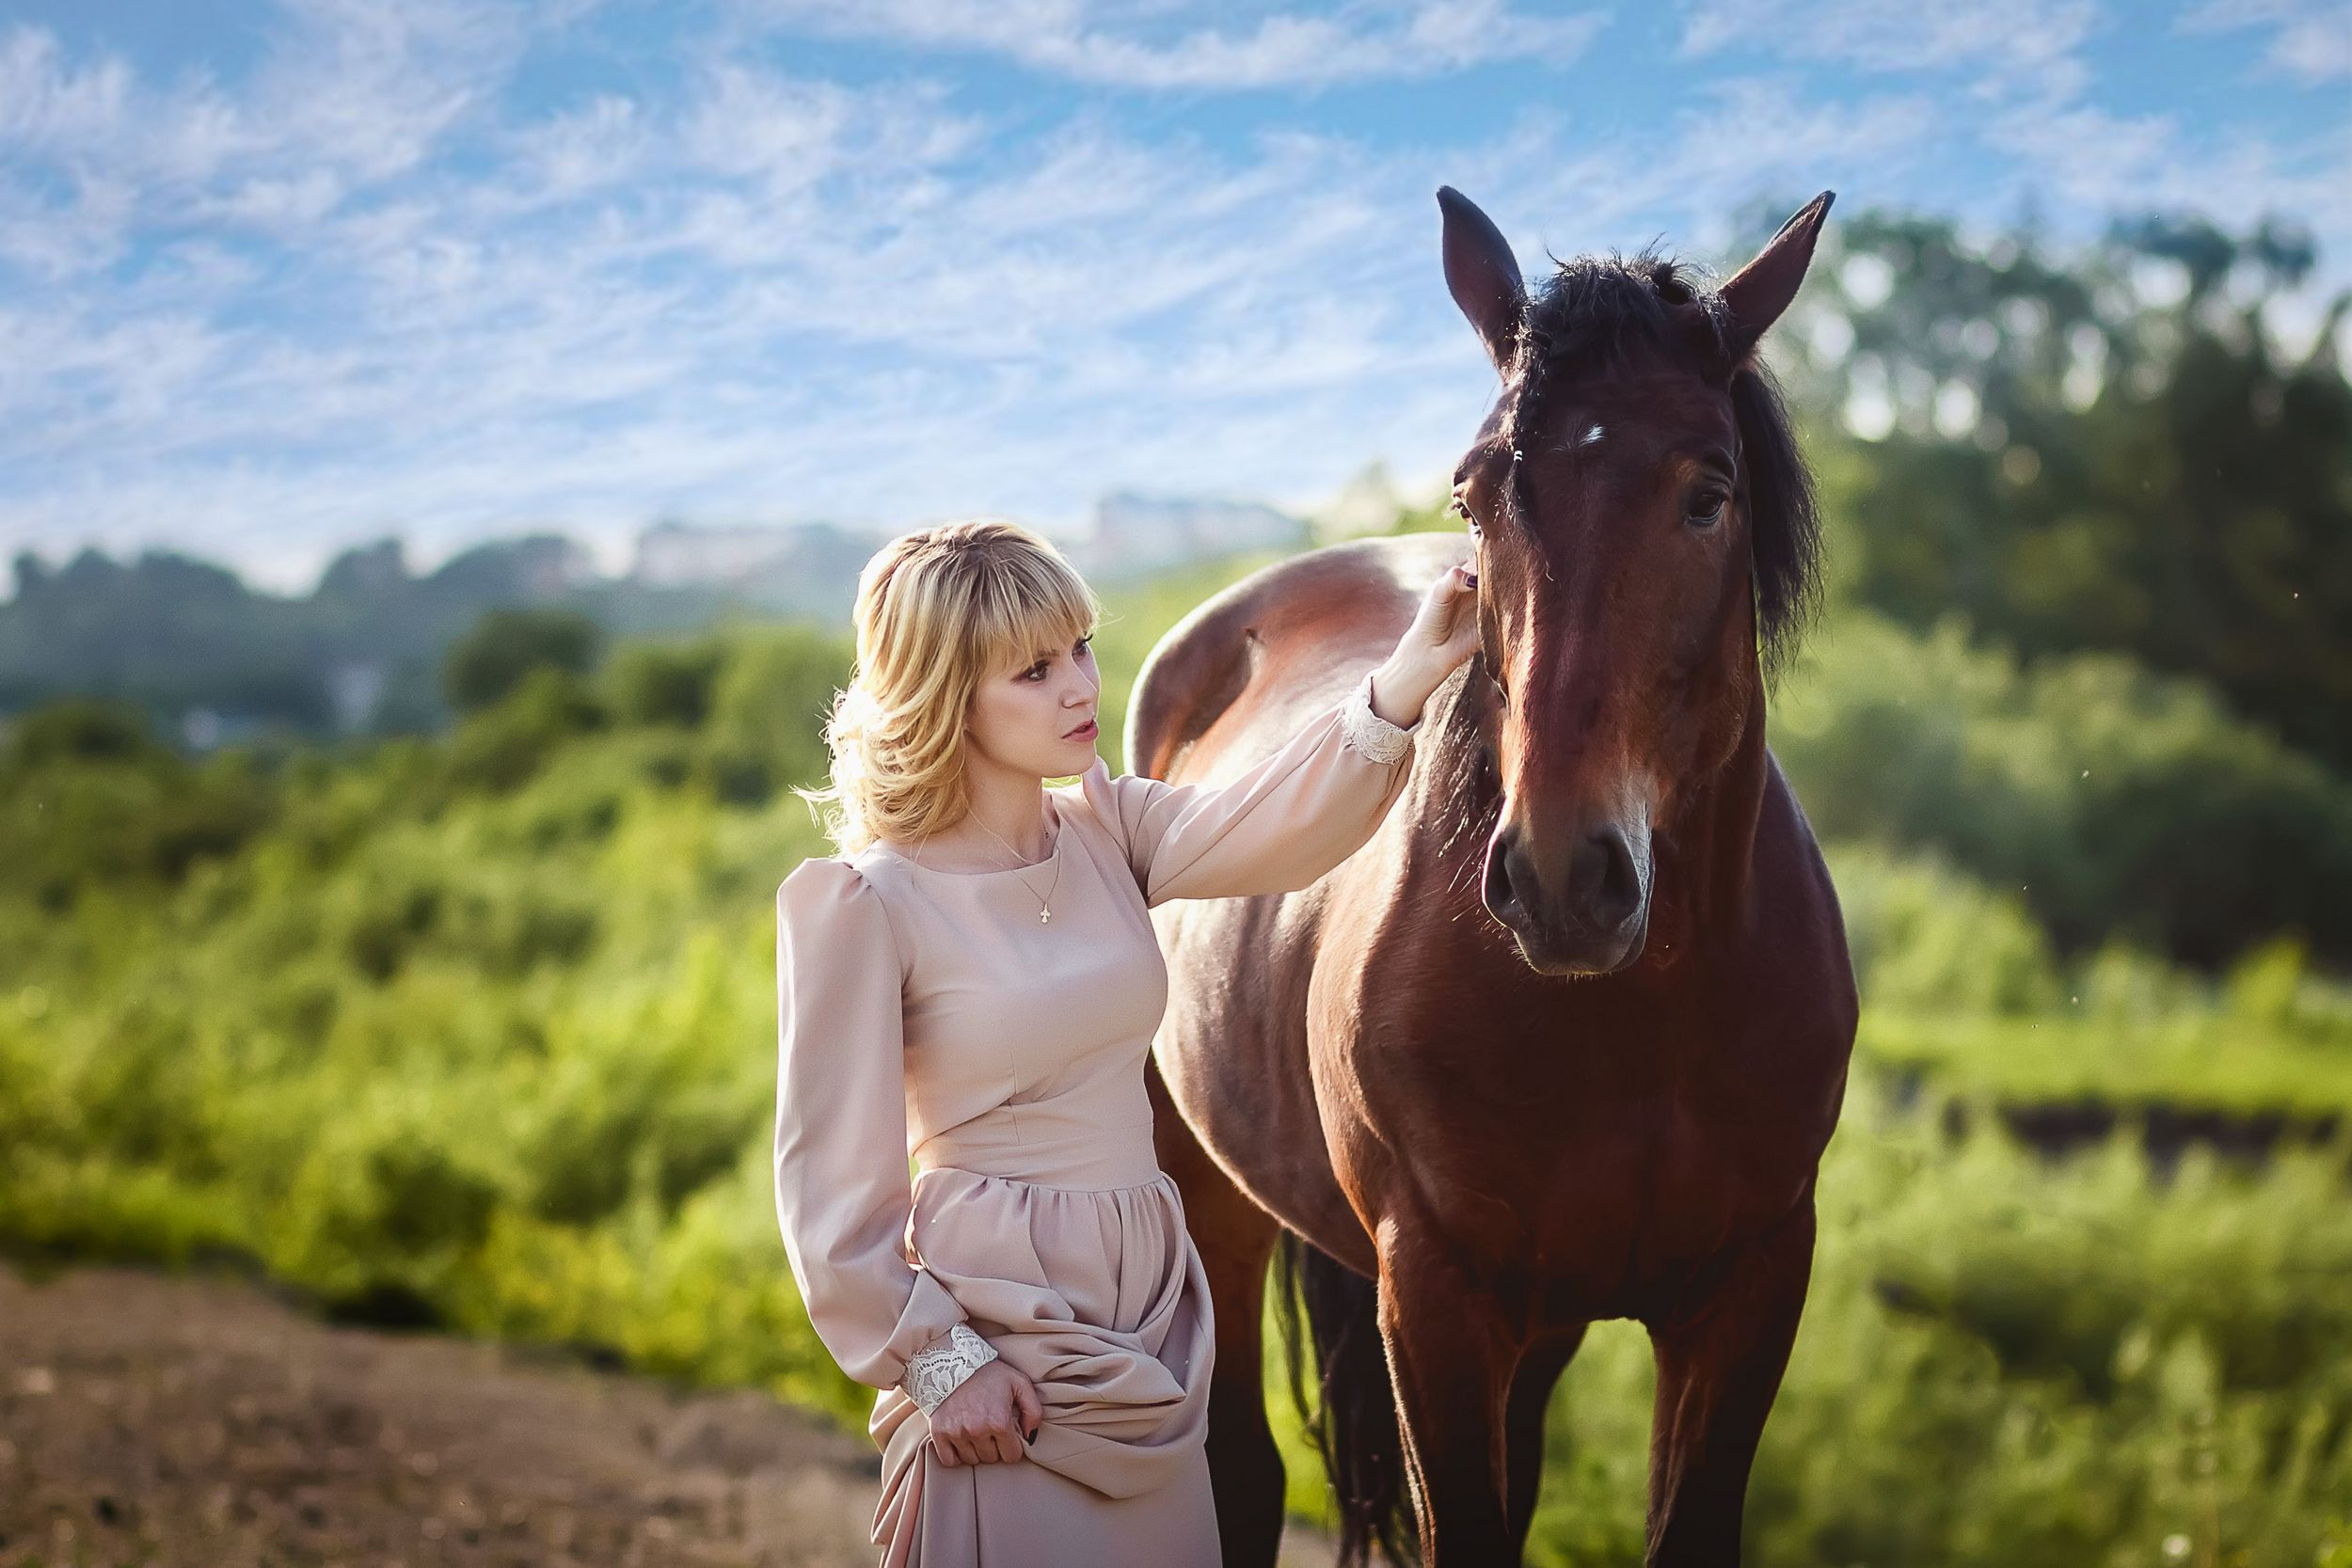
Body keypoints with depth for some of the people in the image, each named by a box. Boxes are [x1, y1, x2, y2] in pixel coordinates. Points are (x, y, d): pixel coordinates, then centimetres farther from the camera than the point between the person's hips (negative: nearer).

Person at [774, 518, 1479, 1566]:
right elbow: (828, 1181, -9)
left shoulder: (1109, 833, 4)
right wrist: (937, 1364, -10)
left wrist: (1407, 682, -30)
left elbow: (1272, 828, -16)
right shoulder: (860, 906, -12)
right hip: (1005, 1351, -6)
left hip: (1152, 1312, 6)